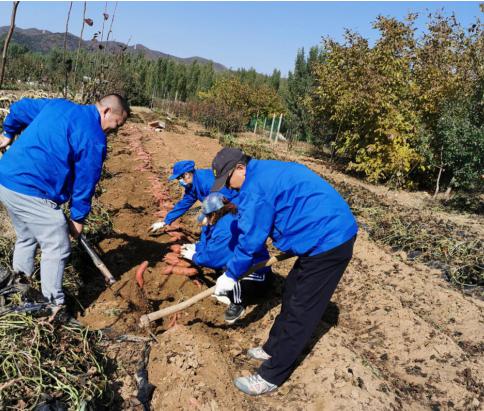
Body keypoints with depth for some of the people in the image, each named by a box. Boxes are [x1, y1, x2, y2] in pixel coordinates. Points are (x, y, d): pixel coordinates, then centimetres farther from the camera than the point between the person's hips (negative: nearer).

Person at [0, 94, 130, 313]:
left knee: (26, 238, 27)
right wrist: (78, 218, 2)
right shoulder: (94, 138, -13)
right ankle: (53, 306, 12)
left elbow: (20, 108, 25)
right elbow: (85, 181, -8)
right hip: (32, 192, -9)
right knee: (57, 248, 3)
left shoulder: (58, 105, 12)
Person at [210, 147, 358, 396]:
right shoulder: (268, 171, 15)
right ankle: (274, 349, 36)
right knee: (292, 295, 20)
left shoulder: (255, 186, -17)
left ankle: (271, 377, 11)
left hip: (328, 242, -11)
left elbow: (250, 240, -14)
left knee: (300, 313, -1)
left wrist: (230, 275, -2)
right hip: (335, 233, 11)